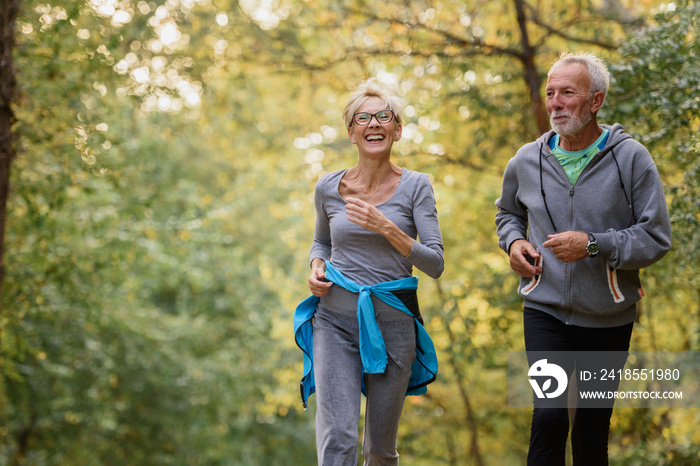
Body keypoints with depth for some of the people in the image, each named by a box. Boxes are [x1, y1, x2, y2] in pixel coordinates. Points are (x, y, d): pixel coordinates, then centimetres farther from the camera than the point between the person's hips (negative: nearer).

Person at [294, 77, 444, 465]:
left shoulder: (415, 186, -2)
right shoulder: (328, 188, 4)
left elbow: (435, 264, -8)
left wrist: (386, 228, -20)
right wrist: (316, 266, 1)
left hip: (393, 321, 0)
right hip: (336, 320, 0)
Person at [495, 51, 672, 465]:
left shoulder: (631, 158, -8)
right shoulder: (527, 161, 2)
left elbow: (657, 238, -10)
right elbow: (508, 213, 23)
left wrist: (593, 245, -21)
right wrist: (512, 242, 1)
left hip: (609, 321, -1)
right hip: (546, 311, 1)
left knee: (592, 432, 10)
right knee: (549, 416, -19)